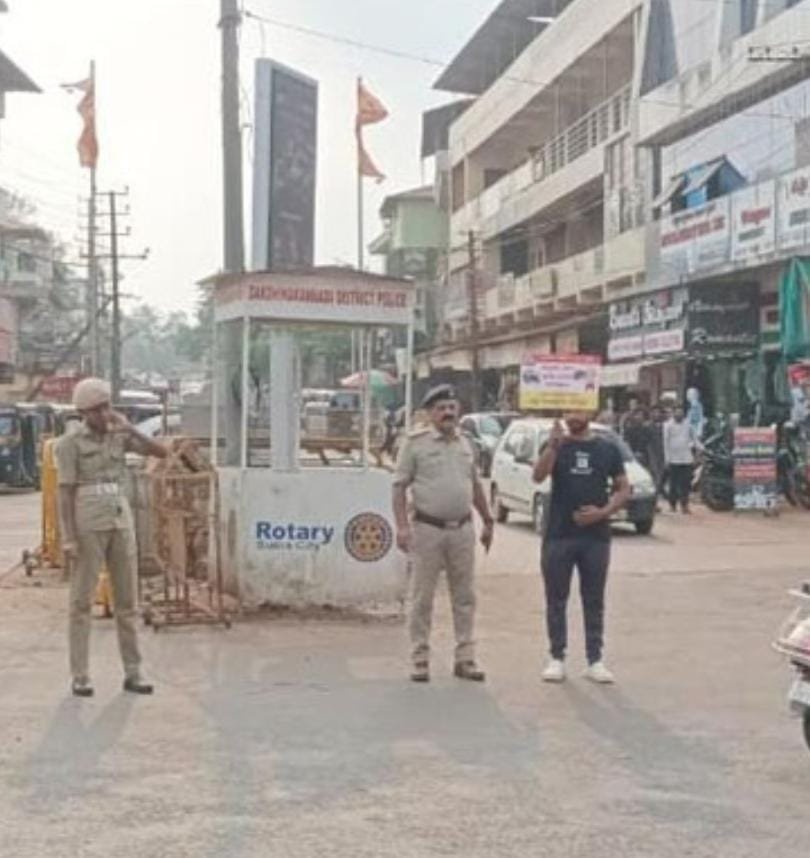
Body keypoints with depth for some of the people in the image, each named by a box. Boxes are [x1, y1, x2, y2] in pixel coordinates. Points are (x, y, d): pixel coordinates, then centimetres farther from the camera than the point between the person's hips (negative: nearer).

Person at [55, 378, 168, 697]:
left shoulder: (120, 436, 10)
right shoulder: (70, 443, -4)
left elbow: (161, 452, 0)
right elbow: (65, 493, -7)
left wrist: (129, 428, -10)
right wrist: (68, 538, -14)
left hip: (121, 520, 5)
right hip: (87, 523, -5)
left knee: (126, 599, 5)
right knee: (82, 600, -2)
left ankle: (132, 673, 10)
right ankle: (80, 677, 3)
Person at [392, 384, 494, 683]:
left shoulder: (465, 444, 12)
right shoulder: (416, 443, -3)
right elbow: (399, 486, -5)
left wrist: (488, 522, 20)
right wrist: (402, 526, -14)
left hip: (462, 529, 5)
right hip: (428, 529, -5)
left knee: (464, 597, 7)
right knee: (422, 597, 1)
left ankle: (465, 658, 15)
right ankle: (420, 659, 10)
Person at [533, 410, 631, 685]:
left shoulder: (608, 449, 6)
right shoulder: (555, 445, 3)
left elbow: (623, 489, 6)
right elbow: (538, 476, -15)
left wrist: (604, 512, -11)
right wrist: (552, 446, -29)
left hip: (596, 537, 1)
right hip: (558, 536, -1)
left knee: (594, 601, 7)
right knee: (556, 600, 5)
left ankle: (595, 660, 13)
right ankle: (557, 658, 13)